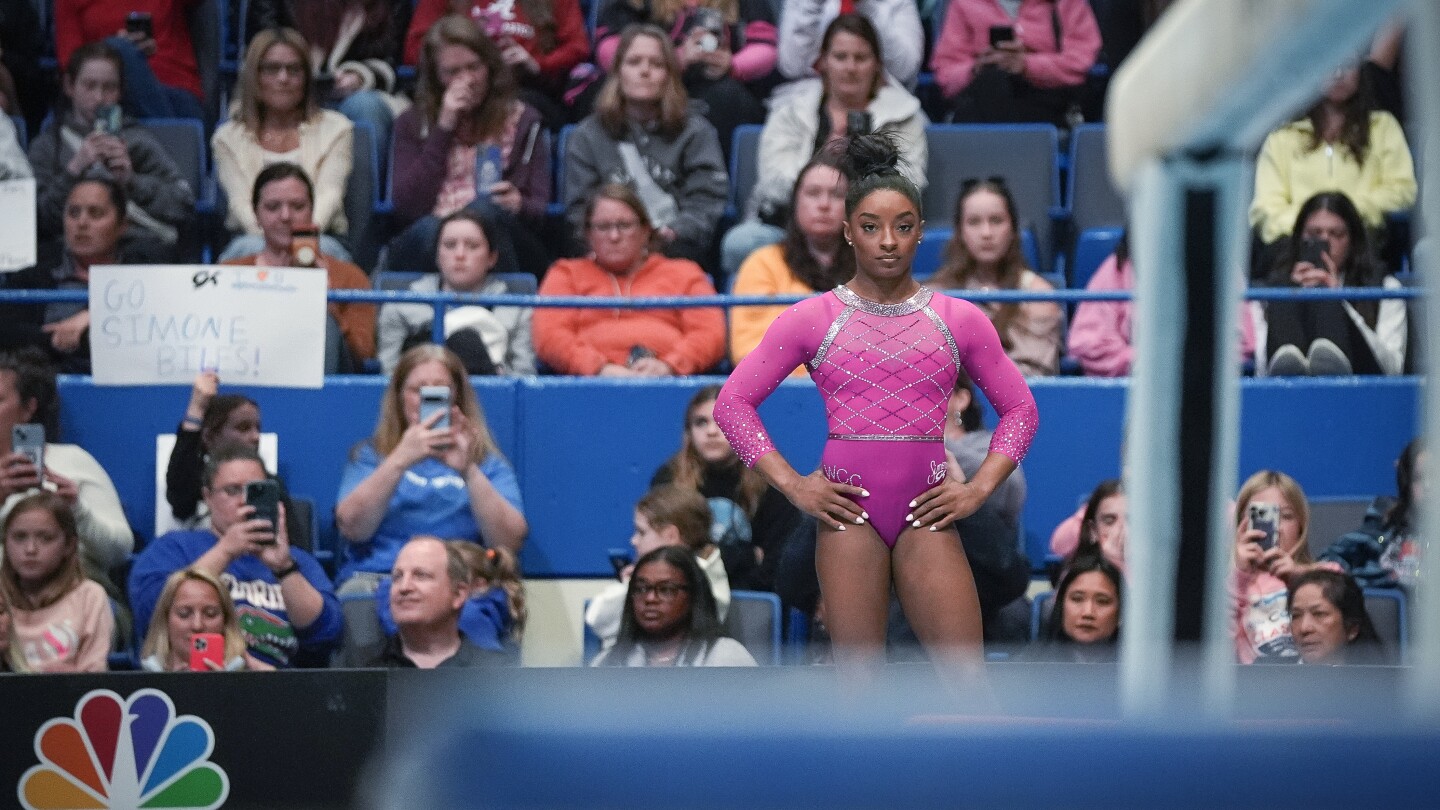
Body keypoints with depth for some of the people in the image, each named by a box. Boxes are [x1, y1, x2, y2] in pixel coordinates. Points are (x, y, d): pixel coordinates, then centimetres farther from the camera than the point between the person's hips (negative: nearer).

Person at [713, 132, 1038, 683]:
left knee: (969, 682, -5)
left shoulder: (959, 320, 8)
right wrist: (791, 484, -3)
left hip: (926, 513, 1)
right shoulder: (812, 319, 5)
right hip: (849, 509, -1)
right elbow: (733, 401, 6)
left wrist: (979, 488, 2)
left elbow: (1019, 409, 15)